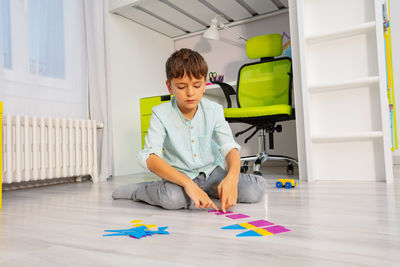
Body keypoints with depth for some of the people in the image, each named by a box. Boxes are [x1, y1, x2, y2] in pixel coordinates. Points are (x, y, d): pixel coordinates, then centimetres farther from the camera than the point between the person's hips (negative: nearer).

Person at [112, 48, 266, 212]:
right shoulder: (161, 114, -13)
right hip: (179, 174, -2)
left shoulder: (214, 111, -5)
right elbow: (149, 158, -25)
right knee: (171, 197, -37)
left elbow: (230, 147, -11)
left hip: (211, 172, 3)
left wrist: (232, 177, -35)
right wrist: (187, 183, -38)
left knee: (256, 189, -18)